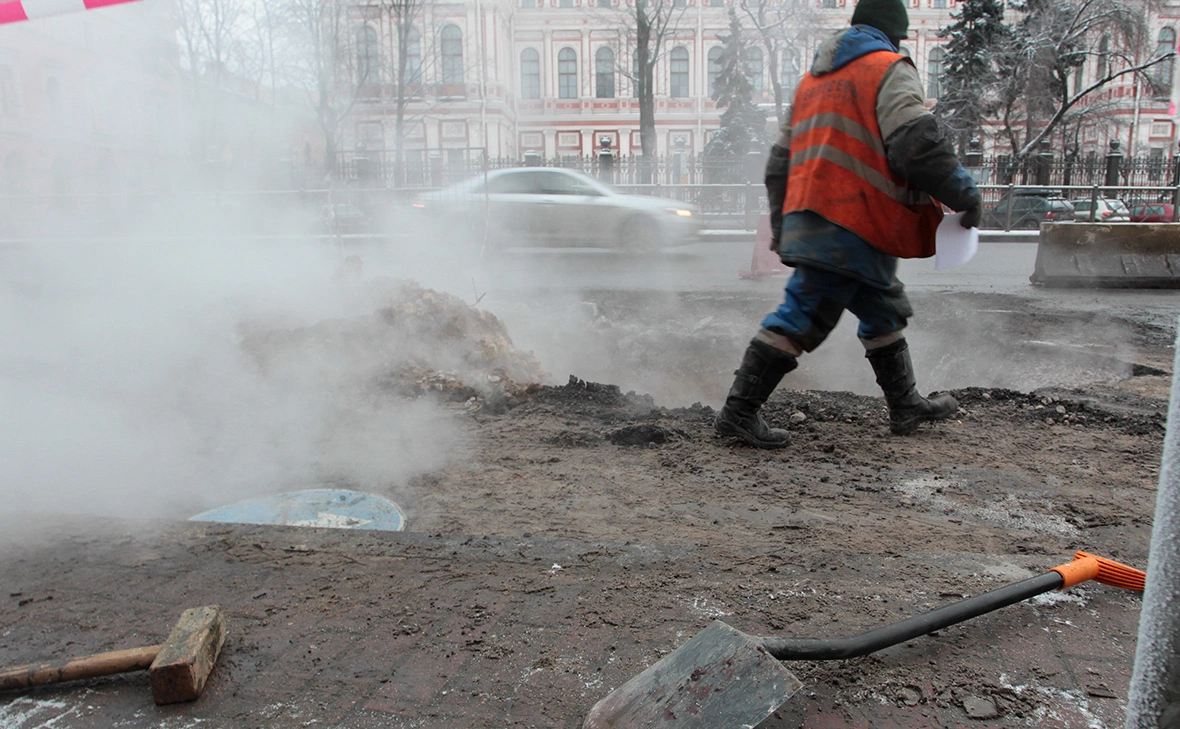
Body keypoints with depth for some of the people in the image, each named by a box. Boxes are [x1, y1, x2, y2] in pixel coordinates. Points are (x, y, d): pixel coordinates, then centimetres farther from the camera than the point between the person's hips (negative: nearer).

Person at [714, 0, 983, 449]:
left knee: (884, 309, 19)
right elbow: (917, 146, -16)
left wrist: (782, 228, 28)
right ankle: (739, 411, -5)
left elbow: (780, 163, 24)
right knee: (802, 317, -6)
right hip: (848, 226, -9)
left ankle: (906, 406, 30)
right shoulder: (888, 69, -2)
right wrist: (966, 196, -6)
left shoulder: (814, 78, 24)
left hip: (807, 221, 9)